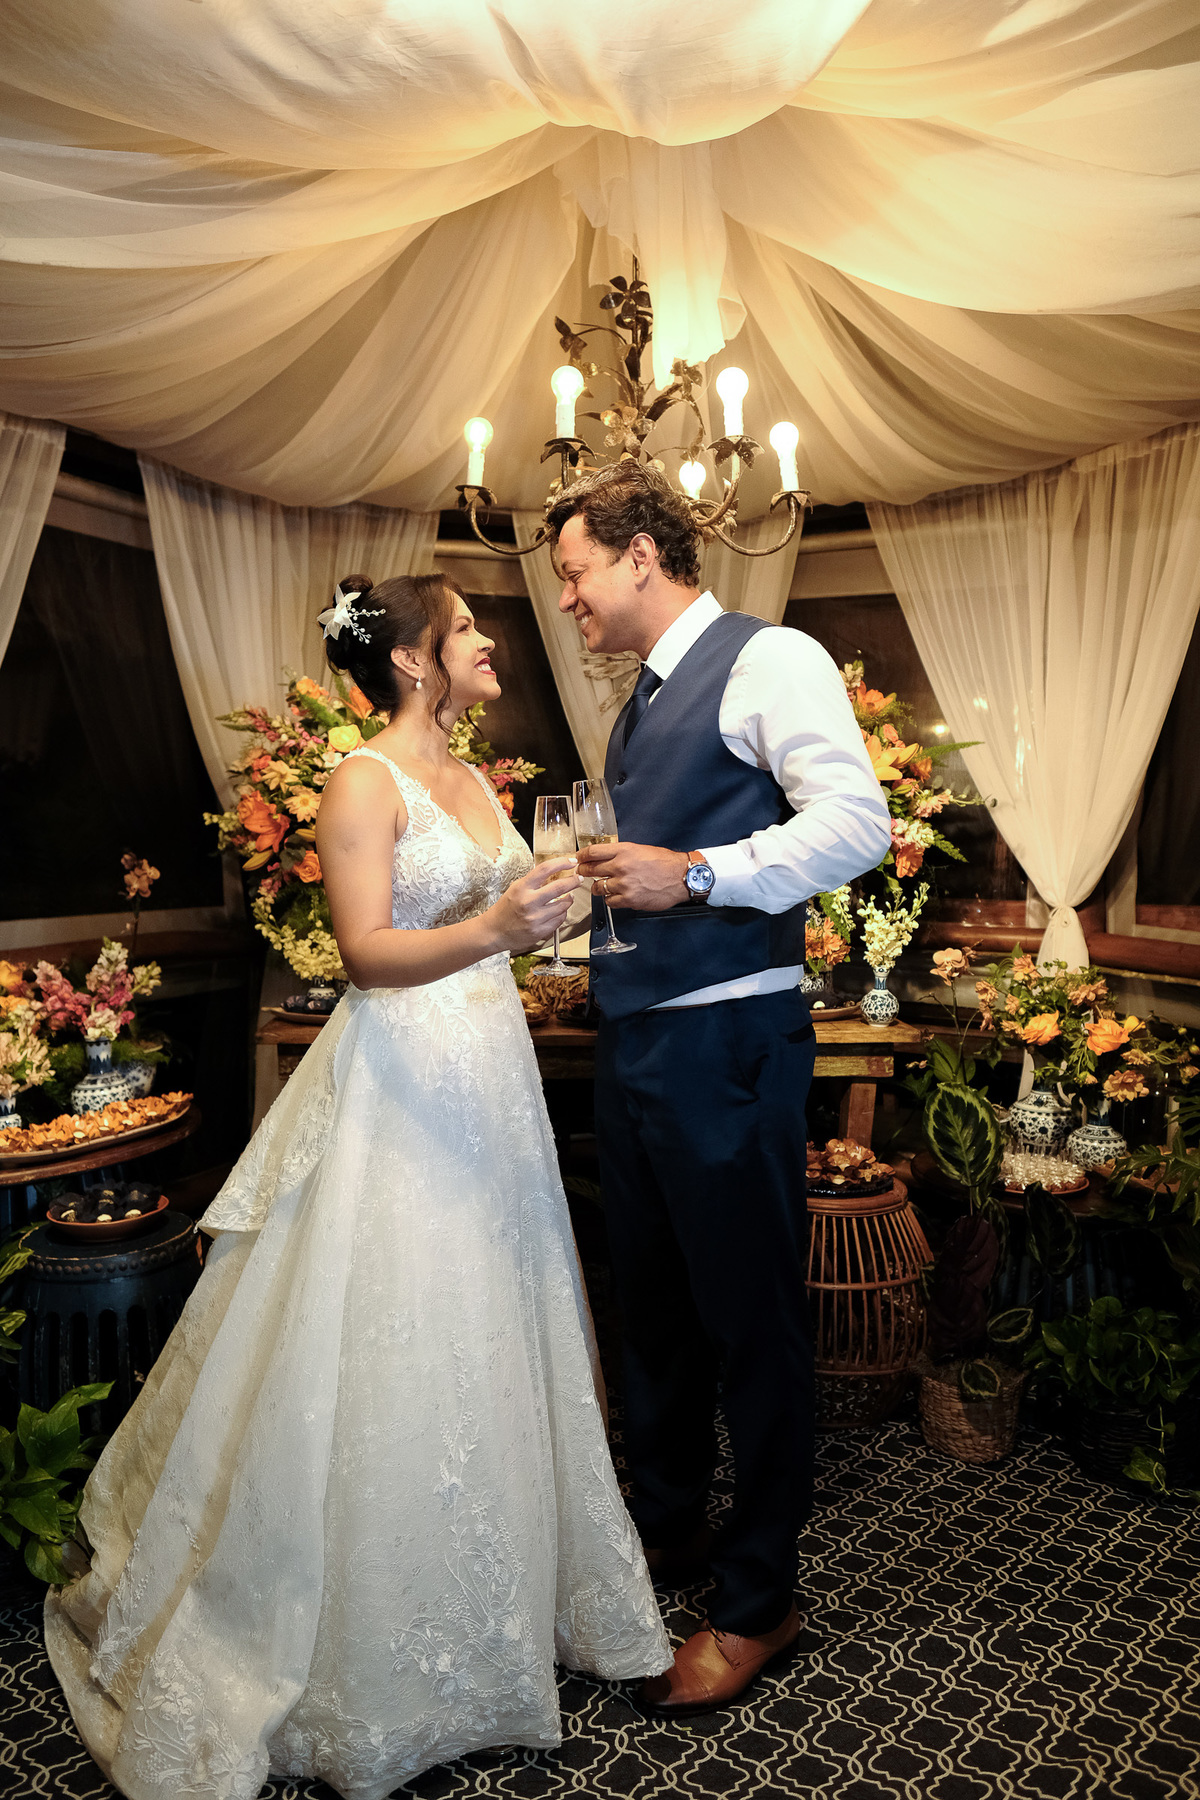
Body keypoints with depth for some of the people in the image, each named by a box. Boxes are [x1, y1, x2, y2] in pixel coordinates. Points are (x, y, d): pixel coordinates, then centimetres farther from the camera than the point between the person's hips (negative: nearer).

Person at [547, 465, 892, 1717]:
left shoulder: (769, 660, -8)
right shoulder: (640, 704, 17)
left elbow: (856, 823, -19)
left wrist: (692, 875, -23)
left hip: (727, 1040, -8)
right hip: (631, 1038, 9)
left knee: (751, 1318, 5)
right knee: (652, 1307, 19)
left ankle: (759, 1600, 24)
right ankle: (666, 1530, 40)